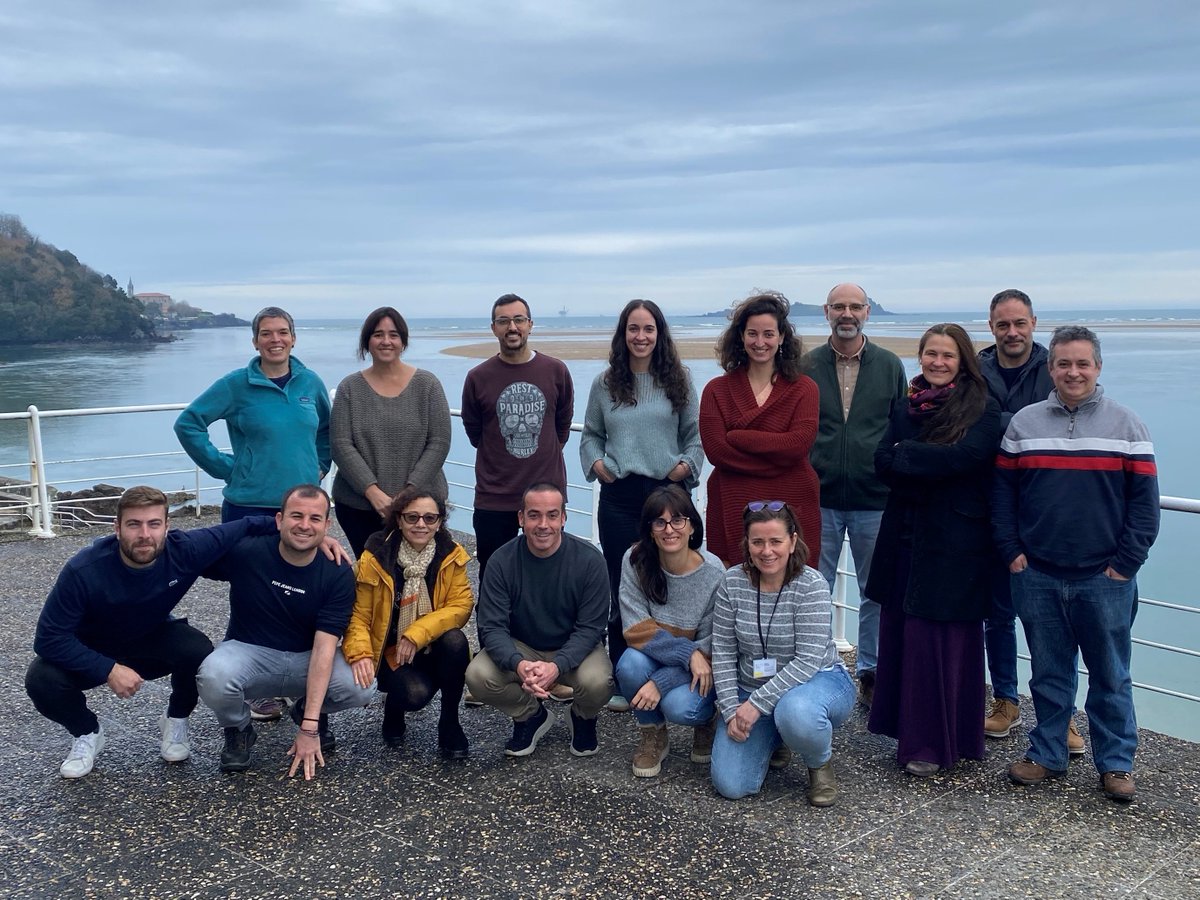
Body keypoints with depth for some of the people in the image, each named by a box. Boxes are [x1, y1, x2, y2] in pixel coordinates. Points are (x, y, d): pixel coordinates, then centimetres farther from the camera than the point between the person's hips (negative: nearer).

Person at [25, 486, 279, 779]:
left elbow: (245, 526, -15)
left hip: (154, 641, 1)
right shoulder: (84, 570, -33)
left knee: (200, 653, -29)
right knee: (41, 680, -29)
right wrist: (108, 669, -32)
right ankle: (87, 733, 5)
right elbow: (48, 637, -27)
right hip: (94, 652, -1)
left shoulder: (185, 551, -28)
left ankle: (176, 720, 3)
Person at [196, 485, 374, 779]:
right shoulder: (244, 553, -15)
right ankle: (238, 730, 2)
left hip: (306, 658, 1)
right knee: (214, 678, -36)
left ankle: (312, 713, 11)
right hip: (249, 652, -1)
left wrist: (309, 727, -25)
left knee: (361, 687, -27)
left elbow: (323, 647, -20)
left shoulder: (338, 574, -14)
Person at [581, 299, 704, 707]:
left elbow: (696, 436, 8)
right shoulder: (605, 384, 8)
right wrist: (595, 463, -3)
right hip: (619, 496, 1)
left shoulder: (677, 381, 6)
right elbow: (590, 435, 15)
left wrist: (687, 464, -9)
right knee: (622, 588, 5)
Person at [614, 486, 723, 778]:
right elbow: (636, 629, -17)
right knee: (631, 663, -31)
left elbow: (711, 645, -15)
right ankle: (653, 736, -2)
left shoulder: (713, 573, -20)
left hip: (697, 668, -2)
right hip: (651, 658, 2)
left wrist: (661, 682, -25)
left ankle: (707, 718, 9)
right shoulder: (635, 560, -16)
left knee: (679, 707, -31)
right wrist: (689, 653, -30)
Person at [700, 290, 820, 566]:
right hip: (732, 510, 0)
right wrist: (776, 460, -9)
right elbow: (715, 450, -6)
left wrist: (736, 437, -8)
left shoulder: (803, 388, 6)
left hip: (792, 509, 0)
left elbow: (799, 444, -9)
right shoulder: (717, 390, 7)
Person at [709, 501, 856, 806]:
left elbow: (809, 660, -23)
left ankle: (820, 763, -4)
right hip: (752, 689, 4)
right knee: (730, 785, -10)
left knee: (796, 712, -41)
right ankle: (775, 738, 22)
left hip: (818, 680, -4)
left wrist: (757, 703, -26)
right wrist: (732, 711, -11)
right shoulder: (732, 583, -7)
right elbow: (723, 652, -3)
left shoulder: (811, 585, -18)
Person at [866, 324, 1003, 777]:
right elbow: (882, 462, 2)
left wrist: (905, 453, -10)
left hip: (954, 545, -5)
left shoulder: (982, 410, -2)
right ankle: (908, 729, 20)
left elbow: (967, 456, -20)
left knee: (941, 638, -3)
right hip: (905, 536, 5)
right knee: (900, 633, 7)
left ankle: (936, 743, 9)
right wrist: (935, 466, -14)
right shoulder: (905, 407, 13)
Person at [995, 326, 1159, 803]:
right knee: (1048, 673, 12)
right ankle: (1046, 755, 25)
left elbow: (1144, 500, -2)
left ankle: (1116, 764, 21)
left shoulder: (1126, 425, 0)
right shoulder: (1024, 423, 5)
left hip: (1105, 580, -1)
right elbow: (1003, 492, 6)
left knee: (1110, 676, 8)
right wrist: (1011, 551, -2)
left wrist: (1125, 563, -8)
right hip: (1038, 578, 2)